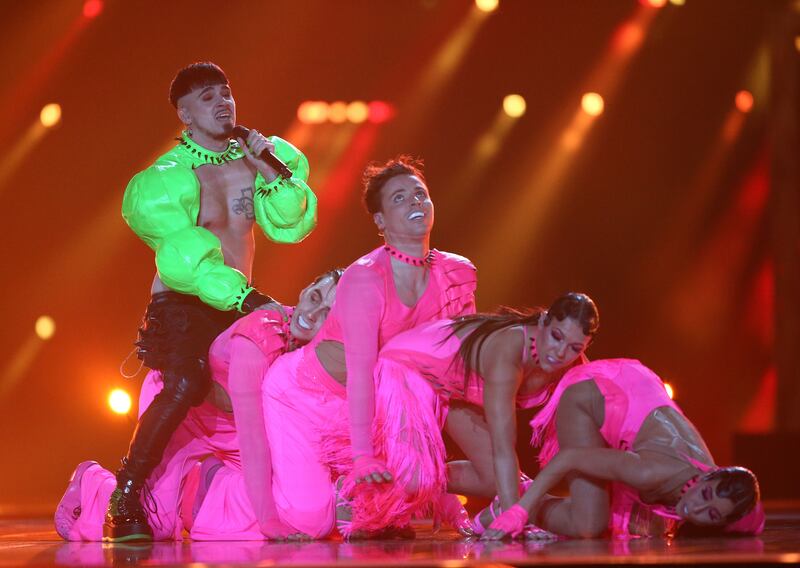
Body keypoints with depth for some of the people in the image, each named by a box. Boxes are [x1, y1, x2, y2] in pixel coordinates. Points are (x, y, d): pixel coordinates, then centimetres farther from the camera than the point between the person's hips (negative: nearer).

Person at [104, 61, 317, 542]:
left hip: (241, 306, 6)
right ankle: (124, 501, -24)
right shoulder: (166, 177, -8)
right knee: (186, 385, -30)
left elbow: (291, 226, 4)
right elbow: (185, 258, -18)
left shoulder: (252, 159, 9)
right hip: (182, 304, -6)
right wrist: (250, 300, -26)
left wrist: (272, 172, -11)